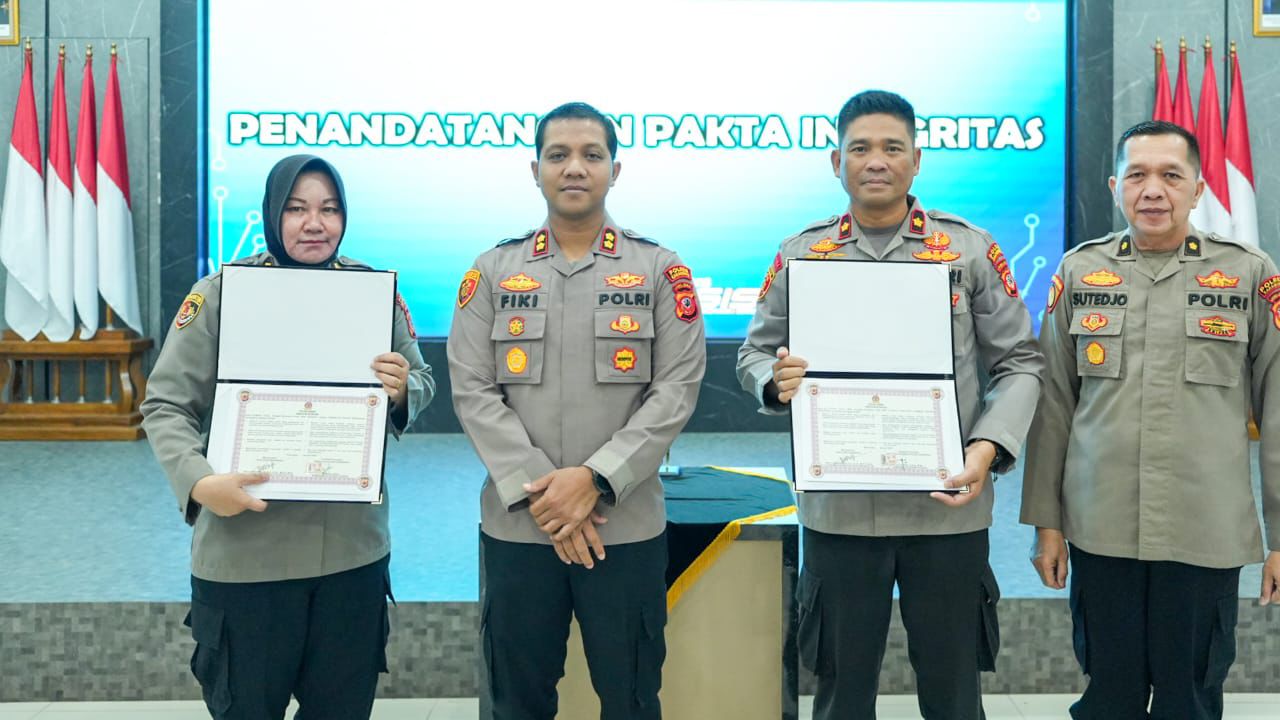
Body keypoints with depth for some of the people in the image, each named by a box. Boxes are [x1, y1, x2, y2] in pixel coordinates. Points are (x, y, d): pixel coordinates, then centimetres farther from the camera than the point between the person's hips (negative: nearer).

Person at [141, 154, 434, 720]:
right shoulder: (220, 293, -6)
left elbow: (422, 383, 10)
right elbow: (166, 405, -6)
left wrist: (404, 390, -14)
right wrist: (198, 482, -23)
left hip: (354, 546, 3)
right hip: (245, 552, -2)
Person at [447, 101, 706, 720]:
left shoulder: (659, 269, 3)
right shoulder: (494, 270, 6)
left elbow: (677, 388, -5)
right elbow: (472, 390, -1)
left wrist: (596, 478, -15)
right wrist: (535, 490, -12)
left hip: (627, 526, -1)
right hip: (516, 525, 1)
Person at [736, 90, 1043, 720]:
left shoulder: (971, 249, 2)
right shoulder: (799, 255, 5)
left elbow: (1019, 362, 4)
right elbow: (753, 354, 10)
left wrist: (989, 446, -13)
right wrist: (776, 380, -14)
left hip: (947, 507, 0)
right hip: (838, 508, 1)